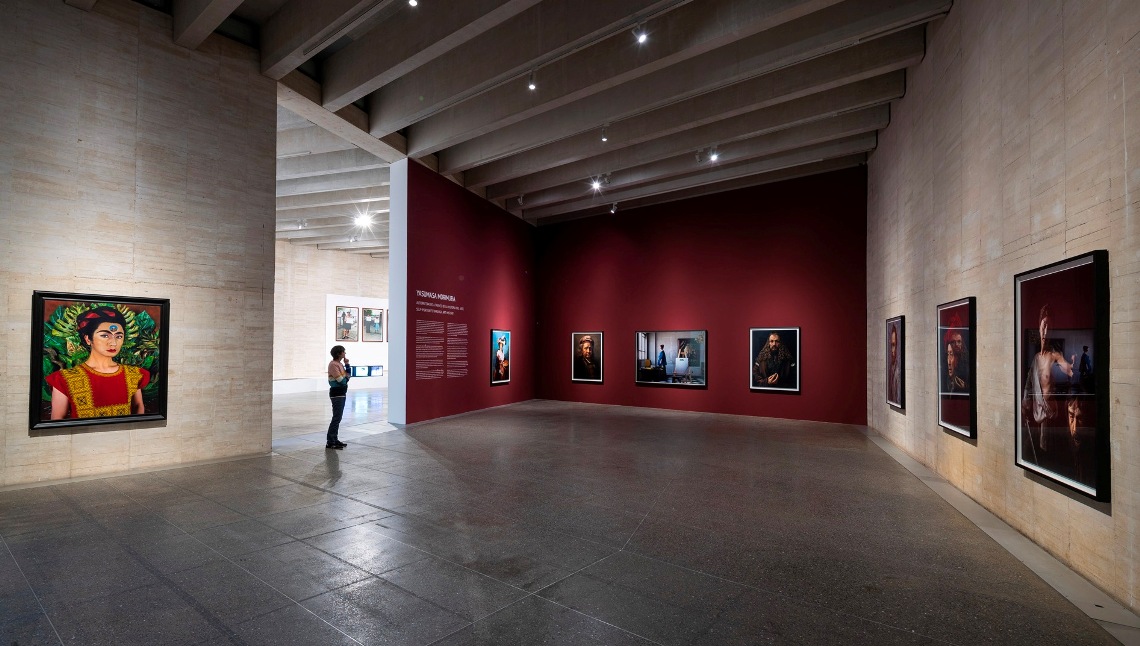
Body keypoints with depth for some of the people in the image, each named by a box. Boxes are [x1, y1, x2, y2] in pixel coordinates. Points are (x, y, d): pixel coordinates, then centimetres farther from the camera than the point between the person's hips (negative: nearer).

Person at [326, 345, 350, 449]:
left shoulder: (340, 363, 12)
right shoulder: (333, 364, -16)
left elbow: (348, 375, 11)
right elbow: (341, 380, -19)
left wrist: (347, 364, 1)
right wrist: (346, 377, 2)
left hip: (342, 393, 10)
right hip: (336, 393, -9)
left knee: (338, 417, 14)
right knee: (336, 417, -7)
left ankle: (334, 439, 22)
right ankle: (330, 442, -2)